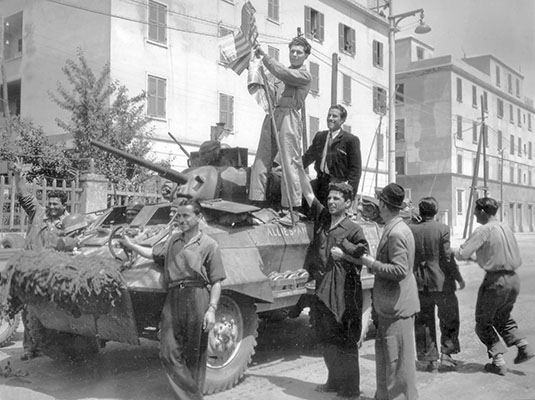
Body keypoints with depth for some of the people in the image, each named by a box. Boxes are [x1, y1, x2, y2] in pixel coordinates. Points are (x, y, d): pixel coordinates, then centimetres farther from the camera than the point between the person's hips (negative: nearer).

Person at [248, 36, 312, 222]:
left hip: (288, 116, -7)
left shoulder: (304, 75, 4)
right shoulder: (286, 71, 27)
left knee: (289, 163, -10)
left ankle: (292, 208, -7)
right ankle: (257, 203, 2)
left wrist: (264, 55, -3)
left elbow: (281, 72, -11)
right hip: (272, 115, 7)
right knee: (261, 161, 0)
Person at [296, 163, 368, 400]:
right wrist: (300, 168, 3)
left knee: (345, 342, -1)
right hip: (322, 289, 6)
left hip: (343, 292, -6)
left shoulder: (353, 230, -6)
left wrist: (344, 255, -14)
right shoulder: (322, 218, 8)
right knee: (327, 339, 16)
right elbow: (308, 193, 8)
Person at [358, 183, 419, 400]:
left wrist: (372, 263, -17)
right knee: (384, 352, 20)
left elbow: (399, 270, -25)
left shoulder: (396, 233, -21)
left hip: (397, 306, -10)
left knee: (397, 358, 2)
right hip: (388, 305, 10)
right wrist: (373, 263, 11)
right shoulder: (393, 229, 10)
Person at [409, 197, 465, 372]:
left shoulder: (410, 229, -2)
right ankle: (446, 354, 12)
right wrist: (458, 278, -1)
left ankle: (431, 359, 15)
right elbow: (447, 257, -12)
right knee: (449, 320, 16)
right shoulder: (442, 229, -10)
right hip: (441, 282, -2)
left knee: (424, 322, 11)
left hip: (419, 284, 2)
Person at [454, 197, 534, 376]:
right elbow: (518, 260, 16)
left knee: (483, 322, 10)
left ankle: (498, 362, 6)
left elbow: (463, 254, -18)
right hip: (513, 279, 7)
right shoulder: (507, 228, 9)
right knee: (502, 317, 28)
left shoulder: (484, 230, -13)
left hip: (495, 280, -7)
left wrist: (456, 251, 3)